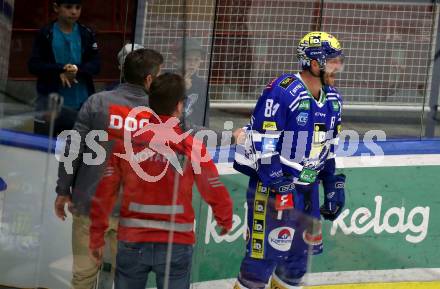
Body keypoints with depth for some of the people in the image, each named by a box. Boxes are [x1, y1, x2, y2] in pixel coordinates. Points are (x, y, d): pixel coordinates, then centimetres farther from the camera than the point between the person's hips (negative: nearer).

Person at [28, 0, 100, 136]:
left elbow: (95, 64, 1)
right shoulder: (45, 34, -1)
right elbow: (34, 65, -5)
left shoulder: (87, 34, 3)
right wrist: (60, 70, -19)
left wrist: (78, 70, -20)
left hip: (80, 103, 1)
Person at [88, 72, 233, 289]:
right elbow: (215, 192, 1)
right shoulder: (192, 147, -8)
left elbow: (105, 192, -2)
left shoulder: (125, 141, -4)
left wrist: (97, 236, 9)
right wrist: (225, 220, 22)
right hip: (176, 245, -2)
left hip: (132, 241, 2)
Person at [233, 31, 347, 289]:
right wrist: (279, 188, -22)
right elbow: (262, 146, -19)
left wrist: (333, 188, 16)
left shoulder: (333, 99, 8)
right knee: (265, 251, -8)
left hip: (308, 187, 8)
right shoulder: (281, 92, -18)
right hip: (271, 184, -8)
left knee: (300, 252, 14)